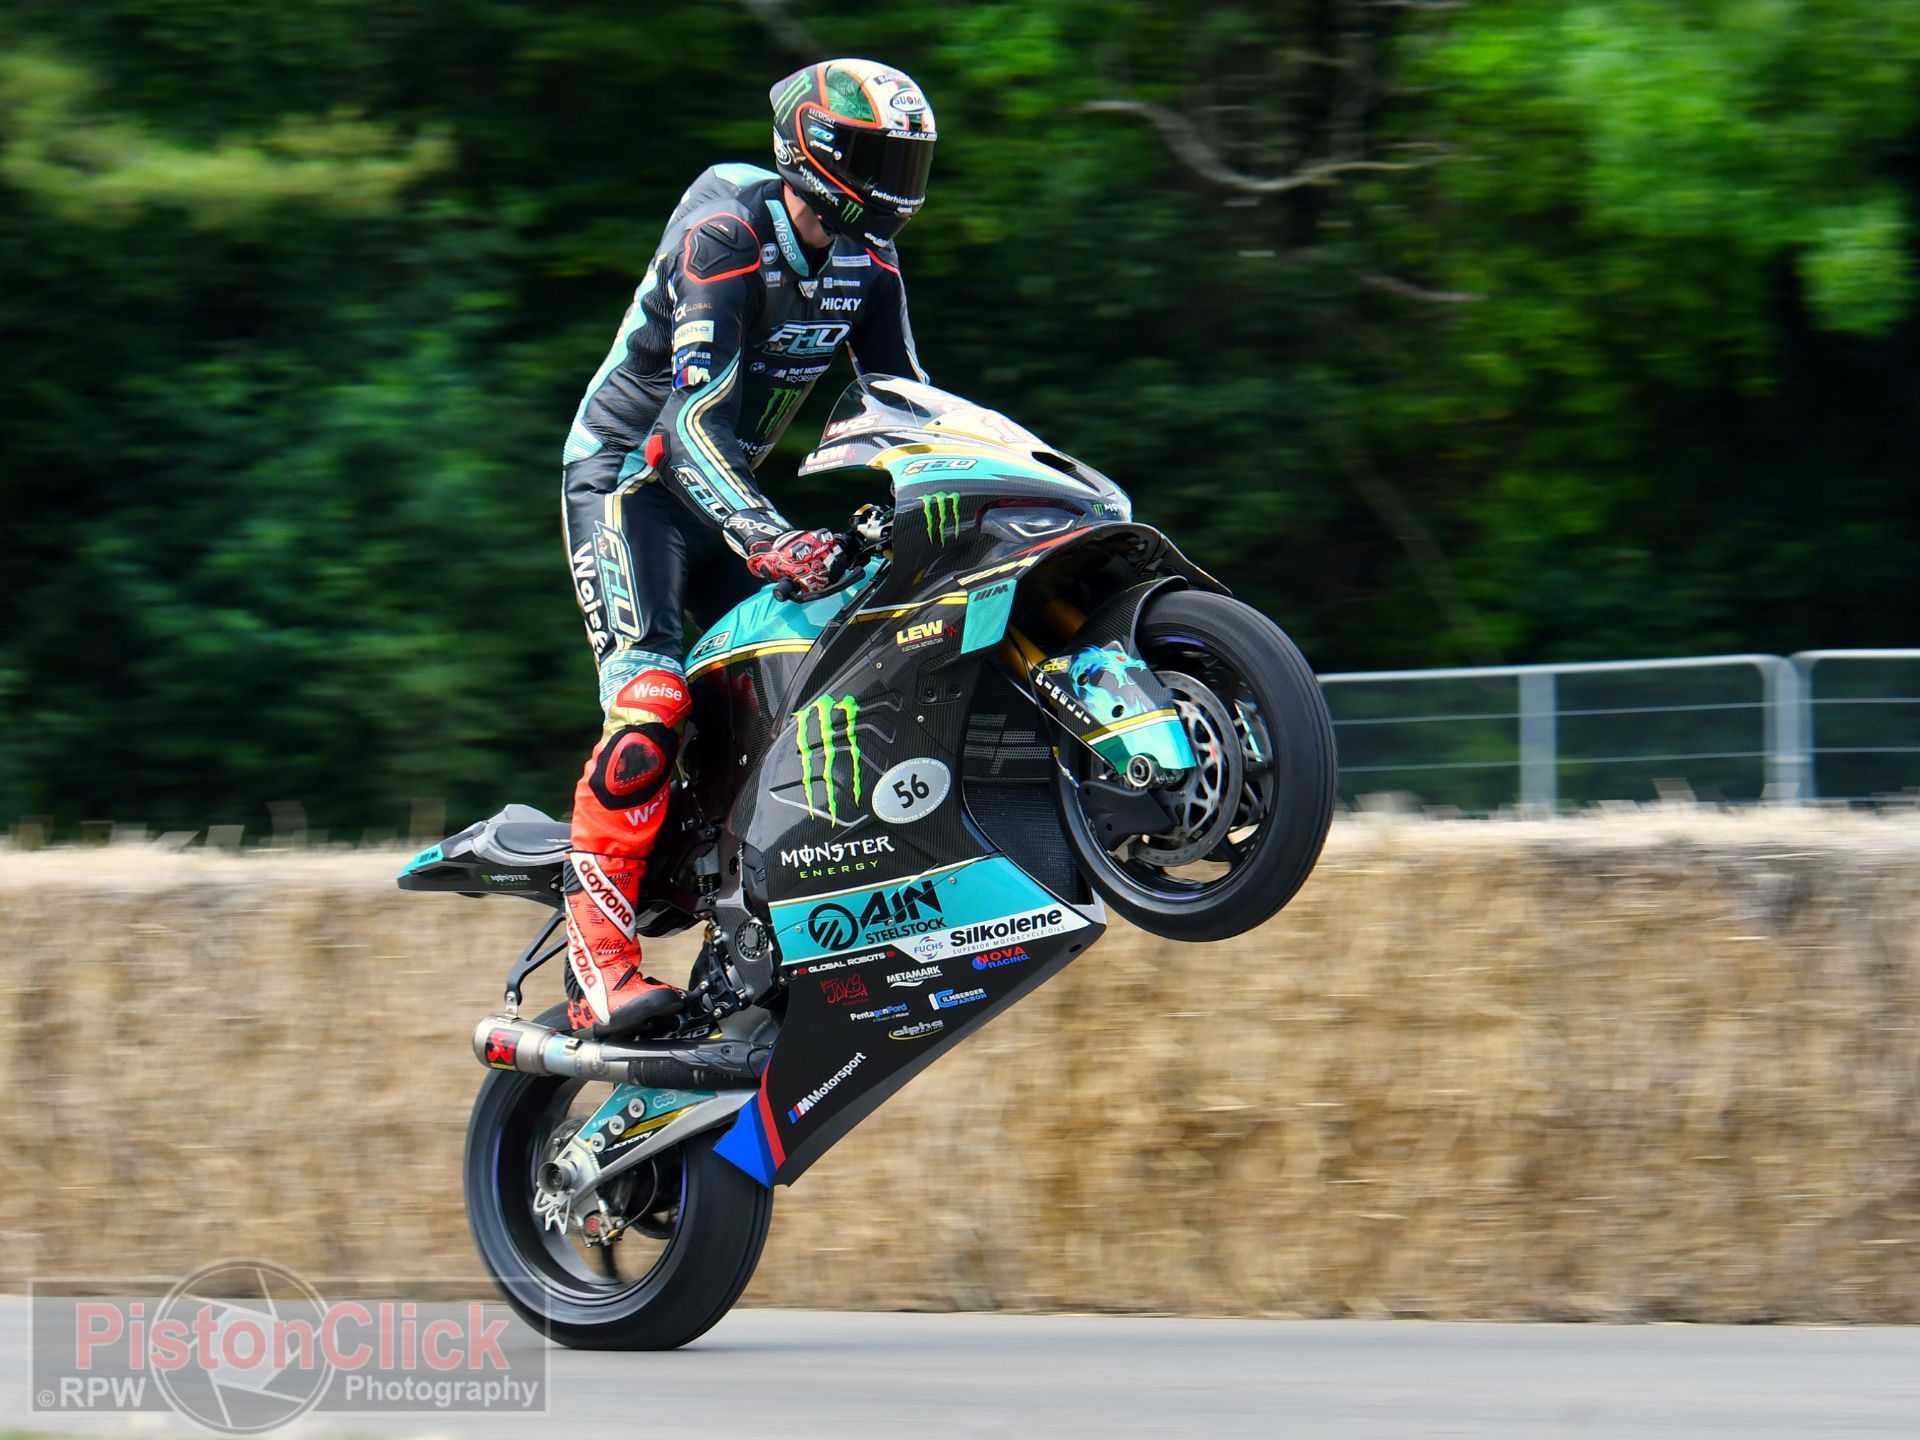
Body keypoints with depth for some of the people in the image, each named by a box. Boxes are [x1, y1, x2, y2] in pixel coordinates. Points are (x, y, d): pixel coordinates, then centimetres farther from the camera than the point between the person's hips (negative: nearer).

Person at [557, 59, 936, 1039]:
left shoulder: (867, 267, 1)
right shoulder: (723, 235, -24)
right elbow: (695, 415, -33)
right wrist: (766, 538, -47)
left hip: (725, 484, 8)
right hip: (628, 475, -8)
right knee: (651, 693, -27)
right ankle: (597, 959, -31)